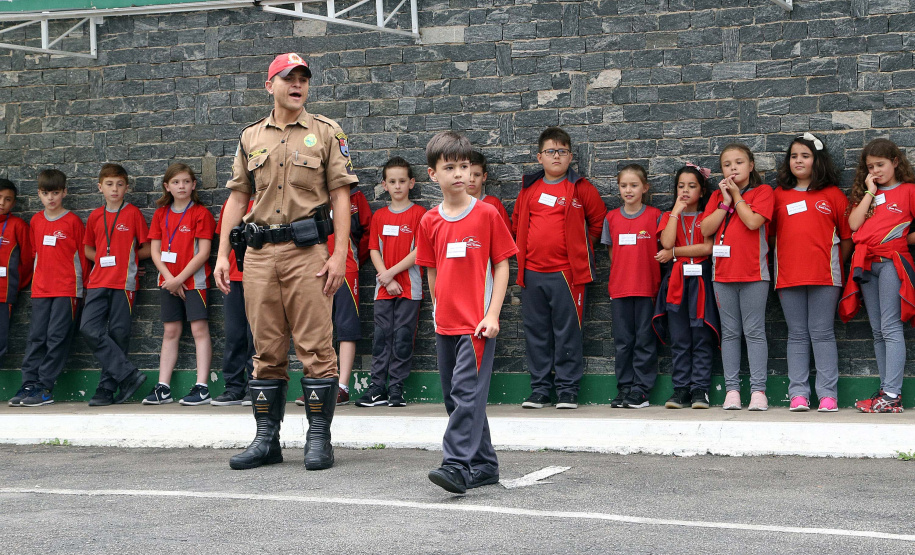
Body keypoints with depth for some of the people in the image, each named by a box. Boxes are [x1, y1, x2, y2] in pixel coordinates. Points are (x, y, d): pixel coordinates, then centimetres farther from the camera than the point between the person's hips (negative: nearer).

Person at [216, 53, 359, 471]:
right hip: (260, 252, 3)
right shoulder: (251, 137, 15)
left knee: (315, 346, -5)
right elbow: (237, 197, 16)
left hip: (307, 250, -3)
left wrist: (340, 255, -9)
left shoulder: (326, 133, 6)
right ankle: (266, 440, 12)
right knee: (266, 349, 6)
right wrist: (222, 254, 7)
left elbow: (340, 195, 1)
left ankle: (319, 438, 2)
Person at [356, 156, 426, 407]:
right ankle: (378, 388, 4)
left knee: (403, 337, -2)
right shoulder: (379, 216, 11)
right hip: (384, 286, 3)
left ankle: (396, 388, 4)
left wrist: (392, 272, -10)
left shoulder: (418, 213, -1)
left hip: (409, 287, -3)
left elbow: (419, 250, -8)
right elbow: (374, 250, 7)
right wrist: (387, 280, -6)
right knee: (381, 336, 2)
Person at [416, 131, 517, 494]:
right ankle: (484, 466, 21)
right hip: (445, 324, 6)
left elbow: (501, 265, -3)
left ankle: (457, 465, -15)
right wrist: (439, 310, 12)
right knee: (456, 396, 11)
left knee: (467, 392, -13)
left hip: (478, 324, -5)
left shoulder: (487, 214, -4)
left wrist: (492, 314, -10)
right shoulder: (430, 222, 7)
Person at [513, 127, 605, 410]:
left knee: (567, 332, -2)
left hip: (566, 272, -4)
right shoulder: (529, 188, 11)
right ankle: (540, 389, 14)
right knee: (536, 332, 7)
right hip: (532, 272, 4)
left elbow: (598, 221, 9)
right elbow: (516, 222, 23)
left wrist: (580, 246, 10)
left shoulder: (581, 188, 1)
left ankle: (568, 390, 4)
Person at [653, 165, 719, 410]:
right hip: (676, 281, 2)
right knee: (679, 340, 0)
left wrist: (674, 252, -5)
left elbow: (707, 248, -8)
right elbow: (666, 242, -5)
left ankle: (700, 390, -2)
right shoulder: (669, 216, 16)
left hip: (701, 280, -2)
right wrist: (677, 211, -2)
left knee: (702, 338, -4)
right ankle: (680, 390, 3)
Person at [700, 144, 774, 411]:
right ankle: (732, 389, 8)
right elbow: (706, 229, 2)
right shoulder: (717, 195, 14)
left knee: (754, 331, -3)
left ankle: (758, 389, -2)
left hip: (753, 272, -4)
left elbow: (753, 221, -15)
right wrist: (725, 202, -4)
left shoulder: (762, 191, 2)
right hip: (723, 272, 4)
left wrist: (736, 195, -5)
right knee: (730, 332, 6)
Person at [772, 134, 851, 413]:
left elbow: (848, 236, 8)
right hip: (788, 275, 2)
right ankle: (798, 394, 6)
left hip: (823, 275, -2)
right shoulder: (779, 195, 11)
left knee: (822, 334, -3)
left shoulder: (832, 195, 5)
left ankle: (828, 394, -1)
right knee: (797, 335, 5)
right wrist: (779, 265, 5)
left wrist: (834, 264, 6)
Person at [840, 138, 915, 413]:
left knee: (890, 328, -12)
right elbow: (854, 224, 2)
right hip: (866, 264, 6)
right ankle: (887, 392, 7)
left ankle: (892, 394, -16)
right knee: (878, 332, 5)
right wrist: (870, 192, 2)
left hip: (891, 261, -6)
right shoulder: (864, 193, 17)